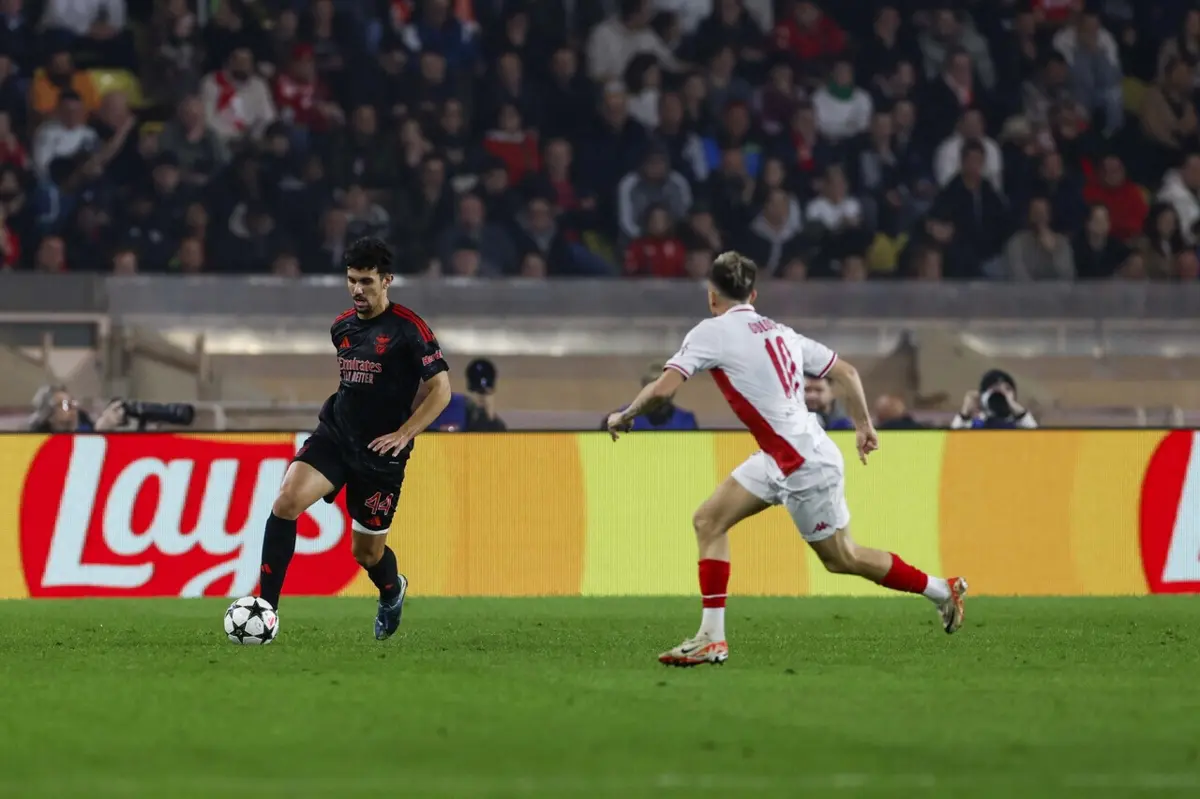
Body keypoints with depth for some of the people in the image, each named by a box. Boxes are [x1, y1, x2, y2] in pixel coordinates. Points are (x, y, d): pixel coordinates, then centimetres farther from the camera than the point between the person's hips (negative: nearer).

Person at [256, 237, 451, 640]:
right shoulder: (341, 327, 8)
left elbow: (440, 389, -11)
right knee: (287, 500, -23)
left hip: (380, 453, -4)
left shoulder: (408, 328, -11)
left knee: (367, 551, 8)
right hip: (334, 437, 4)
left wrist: (403, 434, -17)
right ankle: (265, 606, -21)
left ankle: (393, 591, 45)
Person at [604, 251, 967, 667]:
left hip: (807, 466, -9)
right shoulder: (781, 332, 9)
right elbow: (846, 372, 11)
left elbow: (663, 387, -20)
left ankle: (943, 590, 24)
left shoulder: (711, 332, -13)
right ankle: (711, 638, 4)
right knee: (708, 521, 5)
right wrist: (863, 425, 22)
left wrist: (624, 416, -2)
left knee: (841, 559, 8)